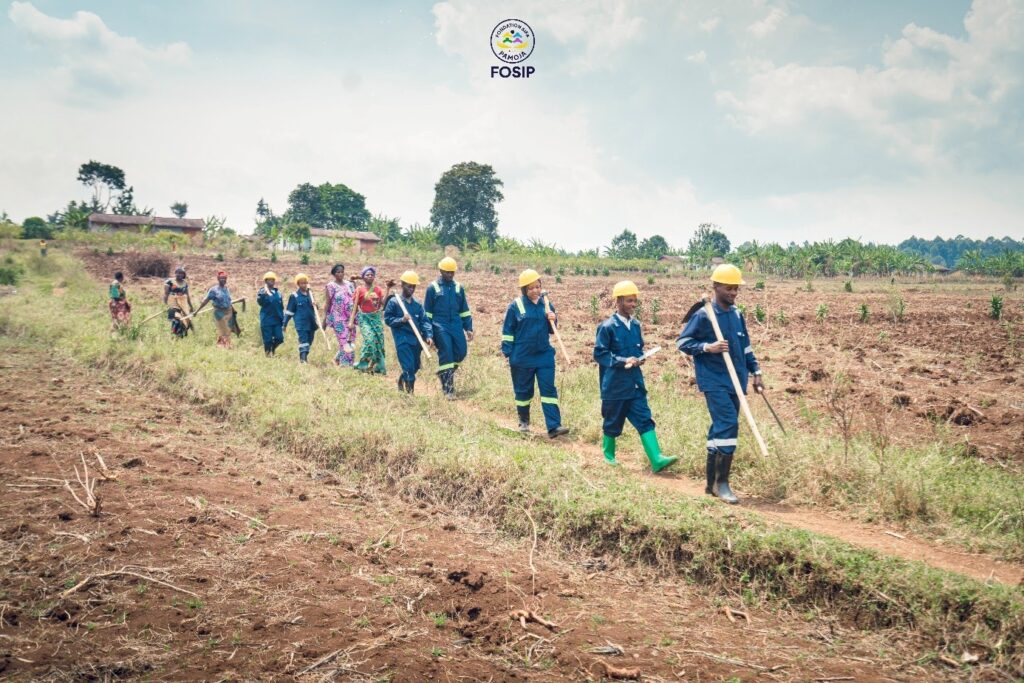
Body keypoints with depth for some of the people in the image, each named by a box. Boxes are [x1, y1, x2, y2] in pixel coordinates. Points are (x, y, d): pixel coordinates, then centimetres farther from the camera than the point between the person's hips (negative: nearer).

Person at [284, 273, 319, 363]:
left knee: (309, 342, 10)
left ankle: (303, 358, 22)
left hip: (311, 323, 6)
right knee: (303, 341, -14)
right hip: (301, 323, -6)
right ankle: (303, 359, -17)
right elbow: (289, 311, -1)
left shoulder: (310, 294, 10)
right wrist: (285, 324, 0)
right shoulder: (294, 296, -4)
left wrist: (315, 305, -4)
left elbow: (314, 308, 20)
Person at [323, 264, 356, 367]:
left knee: (349, 340, 6)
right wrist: (325, 319, -4)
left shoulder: (349, 284, 10)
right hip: (337, 318, -5)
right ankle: (345, 363, -1)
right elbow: (327, 303, -3)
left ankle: (338, 359, 23)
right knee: (344, 340, -6)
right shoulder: (331, 286, -3)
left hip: (349, 317, 5)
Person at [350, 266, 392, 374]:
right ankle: (365, 364, -11)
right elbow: (355, 307, 1)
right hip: (364, 318, -4)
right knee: (369, 339, -22)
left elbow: (383, 303, -7)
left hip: (376, 317, 4)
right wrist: (351, 321, -6)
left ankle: (378, 366, 10)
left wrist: (388, 289, -8)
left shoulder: (378, 290, 8)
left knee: (379, 341, 1)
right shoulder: (359, 290, 0)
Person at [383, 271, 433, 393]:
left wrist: (428, 335, -9)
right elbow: (387, 319, -3)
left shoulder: (417, 304, 10)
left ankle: (402, 380, 41)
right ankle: (410, 392, -5)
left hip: (416, 339, 6)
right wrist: (401, 320, -17)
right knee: (409, 367, -11)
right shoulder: (394, 302, -2)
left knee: (415, 366, 15)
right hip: (402, 339, -5)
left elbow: (424, 321, 5)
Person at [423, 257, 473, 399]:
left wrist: (468, 328, 11)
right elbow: (427, 313, 3)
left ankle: (445, 373, 24)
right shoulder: (433, 287, 0)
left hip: (456, 325, 4)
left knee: (461, 352, -4)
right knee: (446, 354, -9)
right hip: (440, 326, -4)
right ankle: (448, 390, -5)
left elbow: (464, 311, 17)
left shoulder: (458, 287, 11)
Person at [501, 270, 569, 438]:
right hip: (522, 357, -2)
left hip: (544, 355, 2)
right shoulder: (516, 305, -6)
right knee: (523, 390, 9)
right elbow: (507, 330, -2)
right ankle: (523, 421, 29)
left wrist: (553, 321, -9)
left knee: (549, 389, -3)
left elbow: (551, 330, 12)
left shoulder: (546, 304, 4)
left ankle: (553, 426, -5)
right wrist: (506, 352, -5)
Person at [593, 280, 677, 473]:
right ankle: (608, 454, 31)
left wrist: (639, 358, -2)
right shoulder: (607, 327, -11)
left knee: (645, 420, -4)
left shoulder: (636, 325, 7)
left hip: (635, 383, 5)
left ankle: (656, 459, -10)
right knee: (613, 421, 9)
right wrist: (623, 361, -21)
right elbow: (599, 353, -12)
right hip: (615, 384, -5)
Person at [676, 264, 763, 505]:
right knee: (728, 425, -17)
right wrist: (707, 347, -20)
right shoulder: (703, 315, -9)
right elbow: (682, 342, -6)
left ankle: (712, 483, 18)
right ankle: (721, 483, -9)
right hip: (714, 381, -7)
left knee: (720, 429, 10)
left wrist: (755, 372, 13)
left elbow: (745, 346, 20)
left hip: (735, 382, 7)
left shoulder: (737, 315, 11)